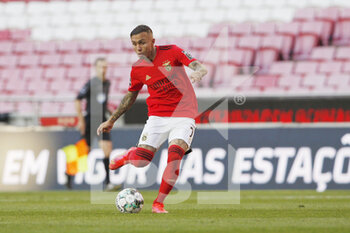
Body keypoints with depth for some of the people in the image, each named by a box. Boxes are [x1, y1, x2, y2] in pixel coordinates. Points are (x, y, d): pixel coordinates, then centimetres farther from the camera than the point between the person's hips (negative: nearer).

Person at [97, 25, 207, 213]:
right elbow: (130, 97, 17)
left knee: (174, 158, -21)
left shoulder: (172, 52, -7)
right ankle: (129, 155, 30)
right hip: (157, 115, 2)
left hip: (183, 115, -2)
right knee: (140, 162, -8)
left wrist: (198, 73, -36)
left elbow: (201, 68, -12)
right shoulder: (137, 69, 1)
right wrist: (111, 121, 20)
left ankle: (159, 204, -5)